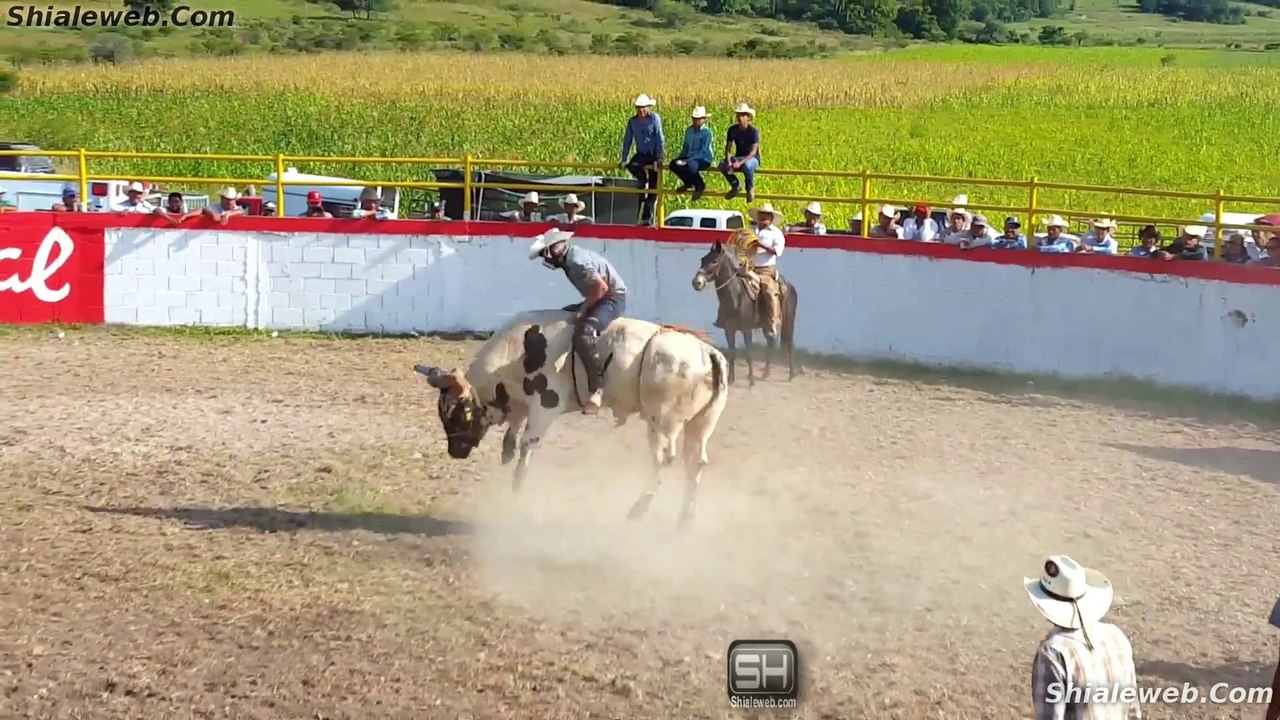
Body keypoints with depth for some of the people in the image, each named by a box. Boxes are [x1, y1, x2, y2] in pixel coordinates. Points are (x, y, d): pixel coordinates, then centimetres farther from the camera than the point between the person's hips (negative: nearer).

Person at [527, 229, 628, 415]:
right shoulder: (569, 258, 8)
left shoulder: (576, 261, -23)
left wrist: (583, 309, -18)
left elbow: (601, 287, -29)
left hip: (613, 298, -11)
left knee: (583, 335, -31)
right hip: (601, 298, 11)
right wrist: (583, 308, 10)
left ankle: (597, 388, -31)